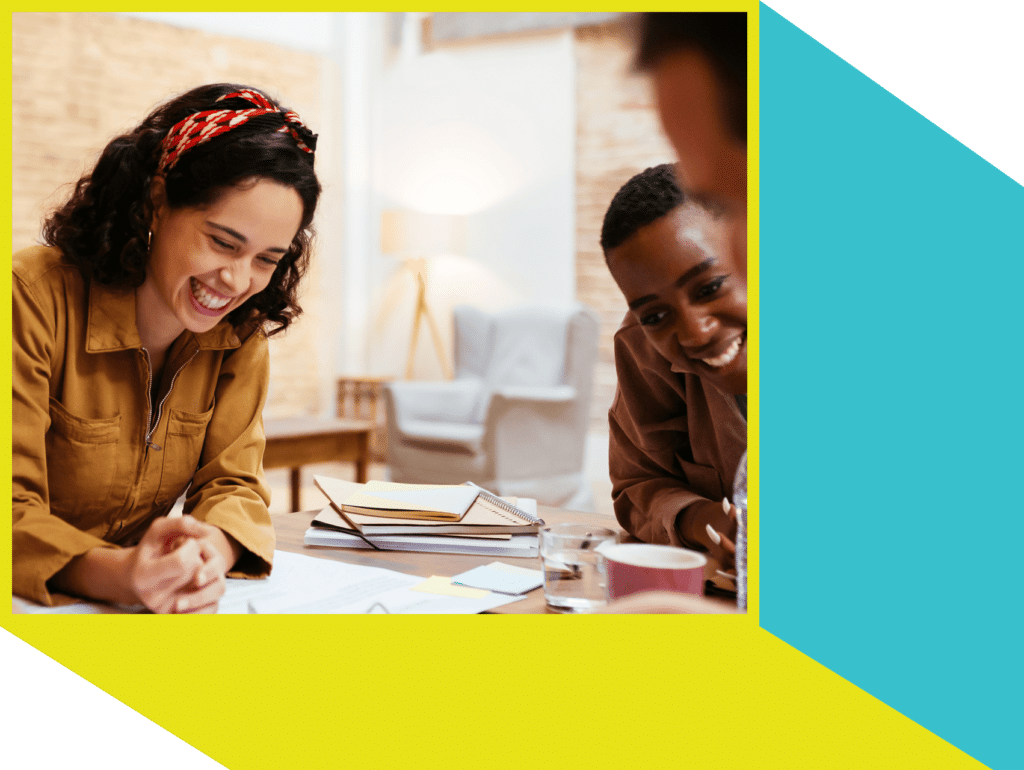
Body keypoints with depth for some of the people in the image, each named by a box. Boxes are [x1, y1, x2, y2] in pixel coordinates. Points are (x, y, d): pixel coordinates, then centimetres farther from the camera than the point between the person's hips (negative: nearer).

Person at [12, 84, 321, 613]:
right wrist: (120, 574, -38)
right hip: (28, 605, -4)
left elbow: (232, 484, -3)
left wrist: (210, 548, -27)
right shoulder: (36, 297, -17)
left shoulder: (242, 333, -3)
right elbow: (12, 506, -19)